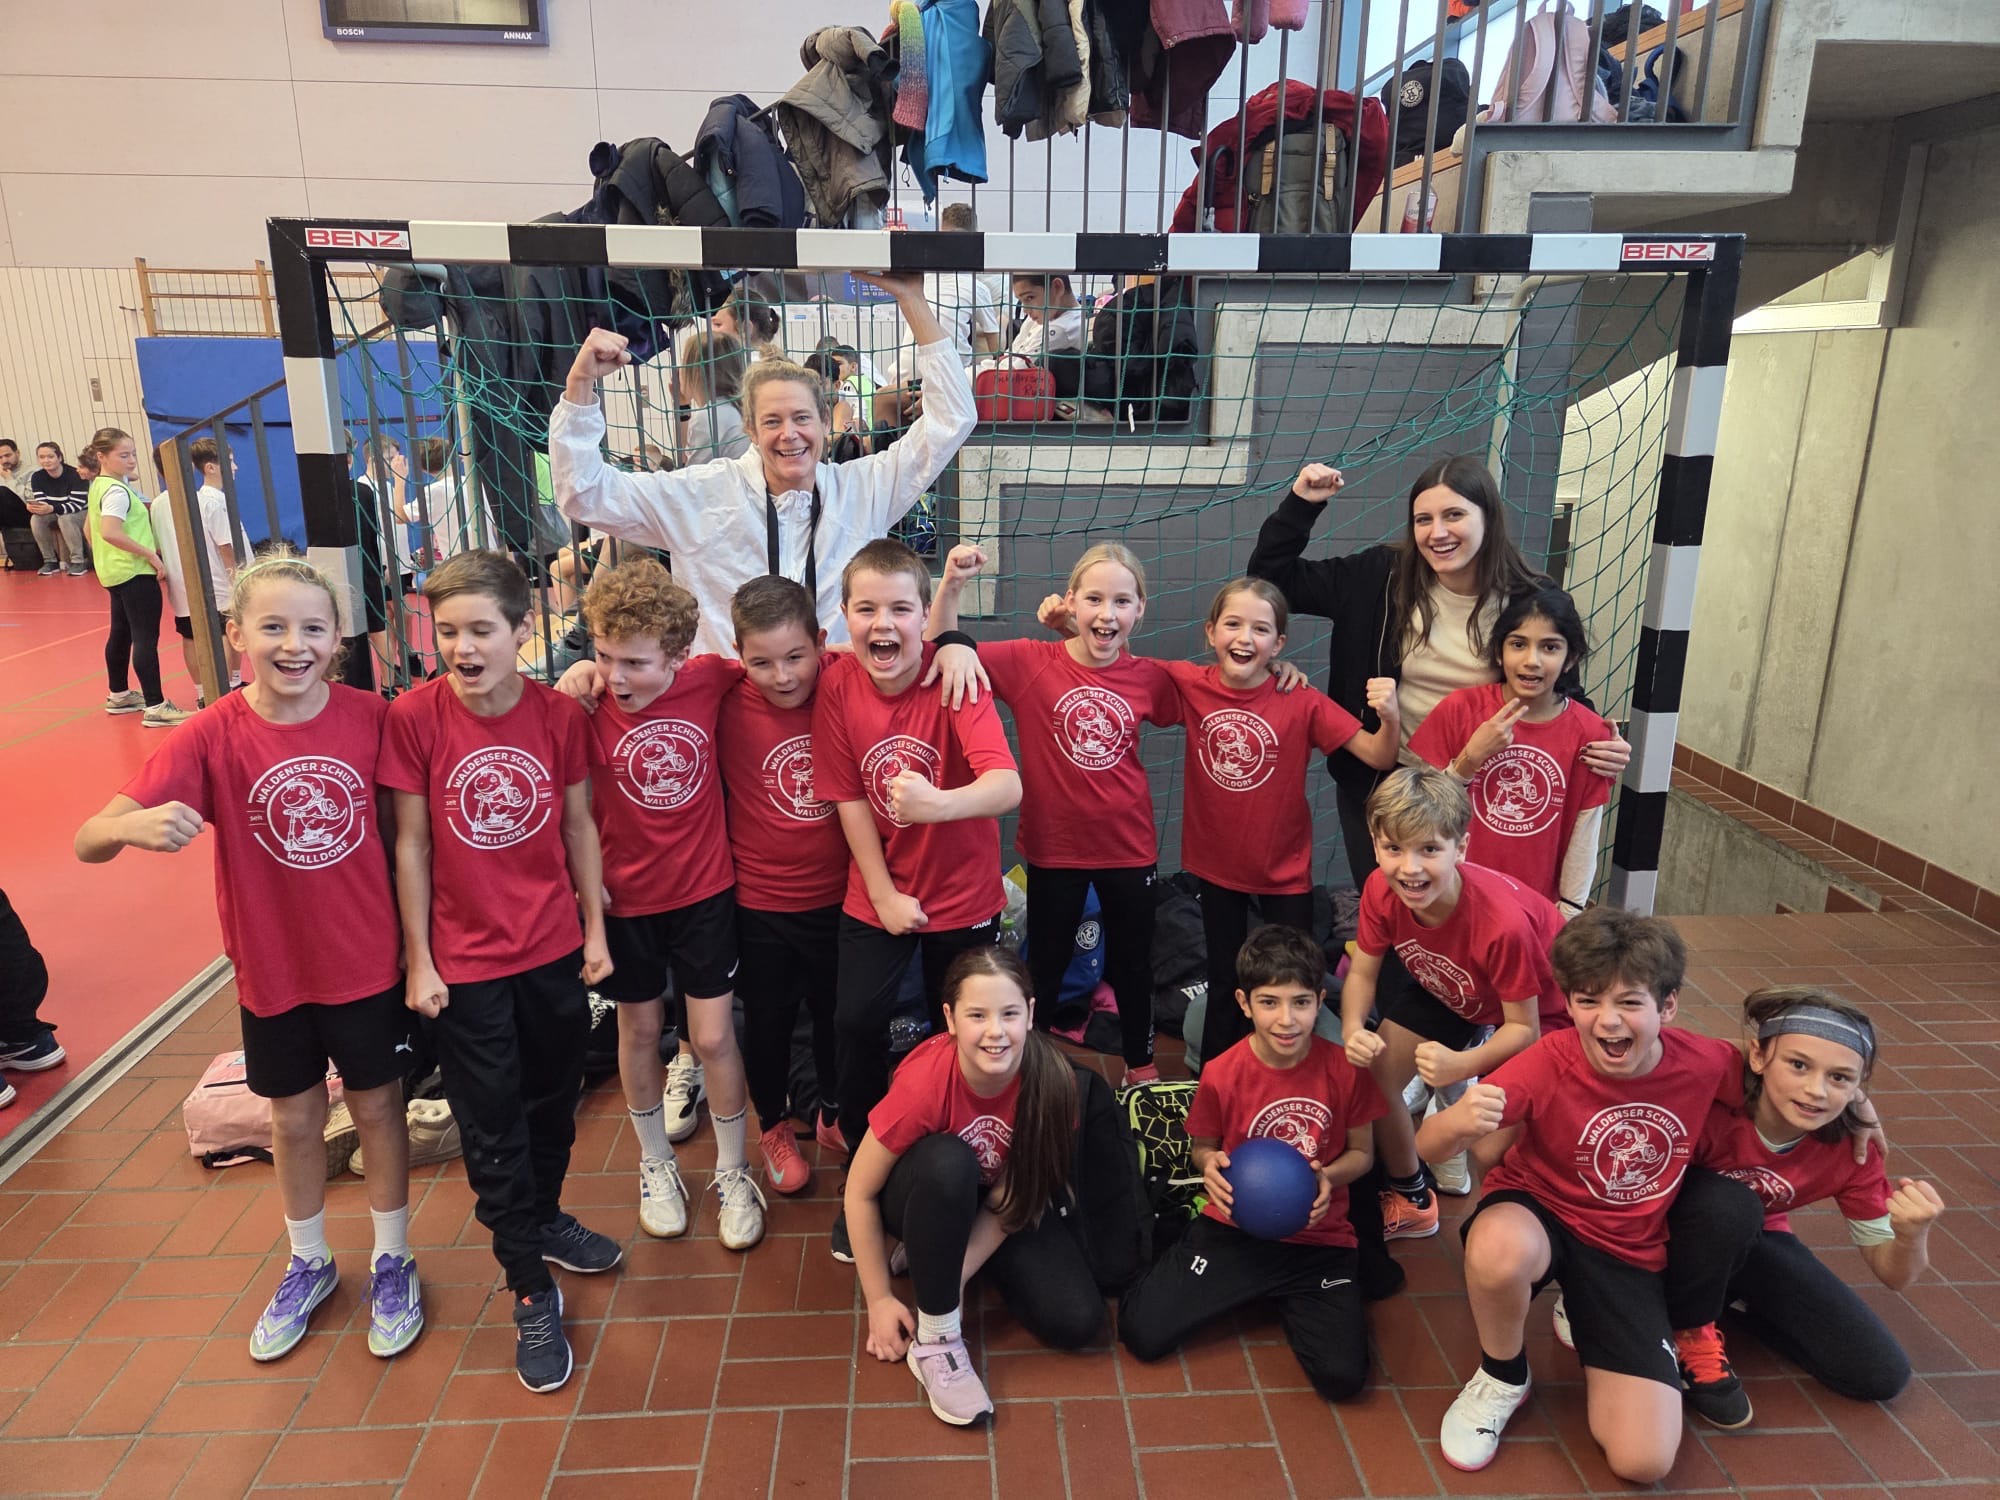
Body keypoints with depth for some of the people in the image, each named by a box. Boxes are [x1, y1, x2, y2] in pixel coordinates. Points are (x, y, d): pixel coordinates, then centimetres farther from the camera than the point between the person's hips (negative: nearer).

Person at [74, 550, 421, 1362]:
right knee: (294, 1118, 19)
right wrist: (135, 824, -42)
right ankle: (308, 1264, 43)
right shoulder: (212, 736, -16)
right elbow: (88, 841, -19)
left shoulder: (371, 716, -14)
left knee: (376, 1105, 16)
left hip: (367, 961, 0)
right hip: (272, 969, 1)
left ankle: (392, 1261, 37)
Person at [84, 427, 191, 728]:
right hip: (135, 573, -10)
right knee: (146, 638, -10)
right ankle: (156, 708, -11)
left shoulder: (99, 486, 13)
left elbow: (91, 529, 22)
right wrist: (151, 554, -24)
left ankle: (118, 695, 32)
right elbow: (110, 532, -30)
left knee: (121, 633, 20)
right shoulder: (117, 491, -18)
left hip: (116, 572, 11)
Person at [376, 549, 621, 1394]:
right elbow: (411, 843, -8)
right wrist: (418, 960, -6)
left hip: (555, 952, 3)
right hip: (465, 963, -2)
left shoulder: (559, 714, -9)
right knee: (492, 1130, 9)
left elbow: (579, 826, 1)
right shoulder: (414, 718, -14)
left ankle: (543, 1220, 48)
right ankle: (529, 1290, 27)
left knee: (554, 1103, 21)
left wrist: (595, 929, 4)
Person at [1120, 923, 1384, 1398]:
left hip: (1319, 1239, 0)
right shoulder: (1221, 1075, -12)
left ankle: (1288, 1299, 14)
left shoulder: (1345, 1070, -12)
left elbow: (1362, 1152, 3)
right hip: (1234, 1229, 0)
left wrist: (1330, 1175, -19)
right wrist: (1210, 1165, -19)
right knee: (1143, 1335, -11)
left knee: (1343, 1376, -18)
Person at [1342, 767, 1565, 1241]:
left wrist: (1461, 1065, -44)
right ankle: (1412, 1201, 25)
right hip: (1447, 993, 5)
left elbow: (1523, 1028, -27)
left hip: (1539, 1012, -5)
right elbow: (1362, 973, -12)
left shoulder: (1504, 921, -41)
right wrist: (1353, 1030, -32)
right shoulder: (1381, 889, -27)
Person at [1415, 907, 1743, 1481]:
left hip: (1630, 1252, 2)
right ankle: (1501, 1379, -5)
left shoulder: (1705, 1062, -16)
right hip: (1536, 1214, -2)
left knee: (1644, 1461, -12)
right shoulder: (1547, 1062, -25)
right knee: (1499, 1250, -41)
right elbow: (1426, 1148, -31)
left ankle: (1582, 1311, 19)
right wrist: (1458, 1122, -53)